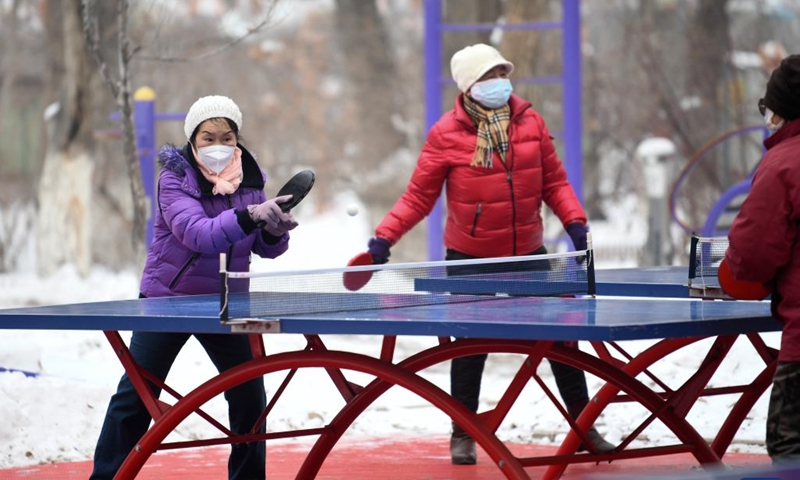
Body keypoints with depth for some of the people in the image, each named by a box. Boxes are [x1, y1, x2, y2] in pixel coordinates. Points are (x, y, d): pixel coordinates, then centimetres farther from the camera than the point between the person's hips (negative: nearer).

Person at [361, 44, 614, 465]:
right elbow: (418, 197, -7)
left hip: (528, 254, 3)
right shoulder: (446, 134, -10)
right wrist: (384, 237, -17)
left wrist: (573, 220, -8)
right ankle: (463, 435, 20)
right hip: (470, 259, -3)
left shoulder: (530, 122, -1)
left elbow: (554, 181, 6)